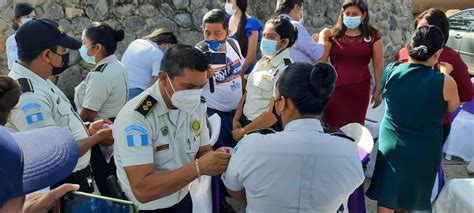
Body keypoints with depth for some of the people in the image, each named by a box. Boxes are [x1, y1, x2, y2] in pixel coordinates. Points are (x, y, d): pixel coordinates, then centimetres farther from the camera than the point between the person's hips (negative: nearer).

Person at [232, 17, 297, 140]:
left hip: (267, 130, -7)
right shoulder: (262, 62, 4)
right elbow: (247, 93, 8)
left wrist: (243, 131, -14)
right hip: (245, 122, 7)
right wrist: (236, 120, 0)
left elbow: (272, 114, -22)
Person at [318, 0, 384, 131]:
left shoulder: (373, 37, 4)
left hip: (360, 89, 0)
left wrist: (378, 91, 5)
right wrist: (323, 40, -8)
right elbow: (321, 61, 3)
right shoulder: (332, 35, 4)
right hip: (335, 88, 0)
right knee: (334, 127, 4)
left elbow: (378, 65, 6)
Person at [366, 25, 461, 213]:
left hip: (391, 143, 2)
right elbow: (452, 107, 1)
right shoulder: (444, 82, -19)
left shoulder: (391, 70, -14)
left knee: (386, 197, 17)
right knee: (413, 195, 22)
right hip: (424, 149, -1)